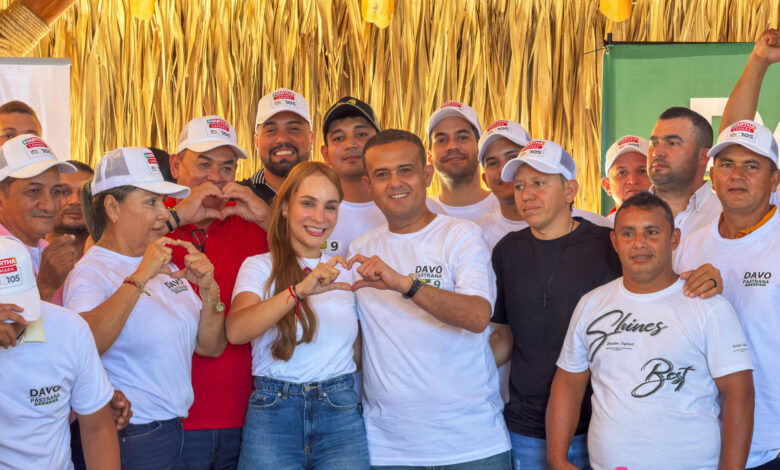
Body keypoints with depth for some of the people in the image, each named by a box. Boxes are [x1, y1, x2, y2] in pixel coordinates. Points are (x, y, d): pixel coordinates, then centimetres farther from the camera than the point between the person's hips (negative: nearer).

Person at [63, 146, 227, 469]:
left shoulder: (168, 266, 10)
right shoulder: (92, 271, -11)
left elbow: (210, 347, 10)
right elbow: (82, 346, -31)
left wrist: (209, 290, -6)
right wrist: (140, 278, -28)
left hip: (175, 427, 7)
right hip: (129, 439, -7)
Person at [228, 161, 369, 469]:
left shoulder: (344, 271, 13)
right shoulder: (260, 266, 0)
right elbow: (236, 331, -21)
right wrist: (300, 290, -31)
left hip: (341, 412, 3)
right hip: (274, 414, -3)